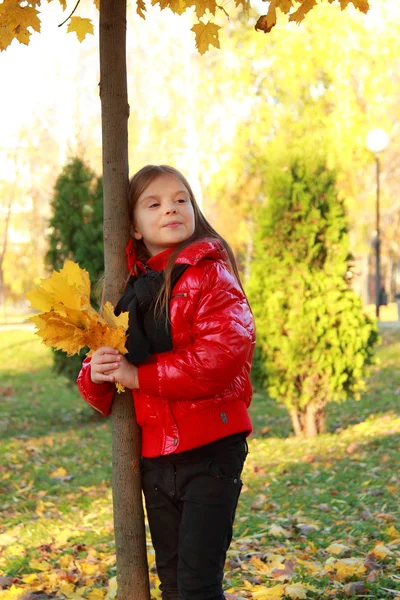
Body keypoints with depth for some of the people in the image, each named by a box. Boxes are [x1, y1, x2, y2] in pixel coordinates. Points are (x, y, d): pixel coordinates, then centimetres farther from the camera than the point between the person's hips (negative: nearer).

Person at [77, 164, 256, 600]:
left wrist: (139, 375, -17)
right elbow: (103, 394, 14)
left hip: (210, 450, -6)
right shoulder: (128, 289, 11)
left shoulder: (210, 274, -5)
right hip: (154, 459, 6)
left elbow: (222, 353, -22)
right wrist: (96, 376, -11)